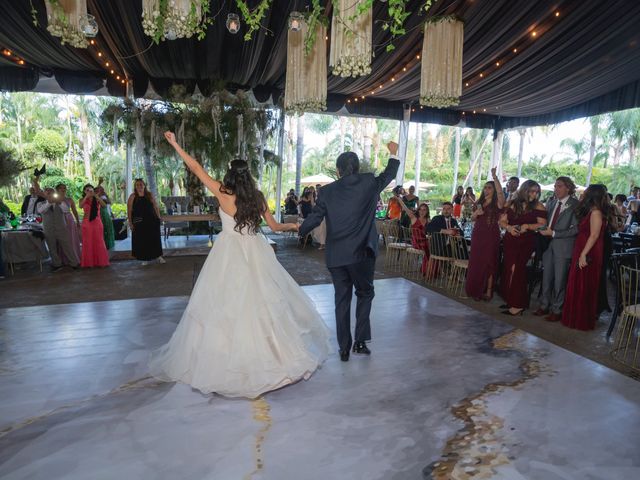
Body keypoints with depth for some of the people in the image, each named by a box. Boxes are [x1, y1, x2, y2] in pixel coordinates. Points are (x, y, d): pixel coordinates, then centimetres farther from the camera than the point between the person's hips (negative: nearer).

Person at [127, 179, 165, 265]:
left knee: (155, 239, 3)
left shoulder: (149, 195, 4)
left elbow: (155, 207, 7)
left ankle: (158, 256, 14)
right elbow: (129, 211, -2)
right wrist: (130, 222, -6)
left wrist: (158, 218, 2)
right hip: (139, 223, -1)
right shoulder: (132, 197, -1)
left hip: (152, 221, 1)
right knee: (142, 240, 3)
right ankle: (145, 258, 15)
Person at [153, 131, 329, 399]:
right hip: (255, 254, 4)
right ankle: (278, 353, 22)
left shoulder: (223, 194, -7)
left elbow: (196, 169, -1)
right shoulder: (257, 197, 2)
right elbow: (274, 226, 9)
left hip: (230, 255, -4)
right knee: (259, 301, 12)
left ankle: (224, 359, 12)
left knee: (228, 304, 3)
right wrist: (293, 226, 28)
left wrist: (175, 144, 9)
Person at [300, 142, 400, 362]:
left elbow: (314, 218, 3)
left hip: (335, 255, 2)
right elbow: (388, 175, 20)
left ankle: (344, 348, 19)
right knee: (365, 294, 18)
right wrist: (393, 154, 37)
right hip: (362, 252, -2)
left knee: (342, 300, 11)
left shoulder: (328, 190, 3)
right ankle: (360, 341, 13)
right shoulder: (369, 182, 1)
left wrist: (298, 230, 22)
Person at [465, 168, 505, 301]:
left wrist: (494, 176, -27)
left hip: (491, 236, -5)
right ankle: (476, 290, 17)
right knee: (475, 263, 6)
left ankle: (488, 291, 6)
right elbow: (472, 218, 18)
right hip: (477, 235, 6)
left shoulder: (497, 203, -4)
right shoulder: (480, 203, 14)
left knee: (488, 263, -1)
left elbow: (501, 192, -25)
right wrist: (476, 213, -4)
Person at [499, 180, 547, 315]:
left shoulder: (538, 206, -1)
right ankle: (510, 300, 20)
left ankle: (518, 304, 3)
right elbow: (502, 221, 7)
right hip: (510, 242, 4)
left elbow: (542, 225, -7)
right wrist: (509, 227, -12)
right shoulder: (512, 204, 7)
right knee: (508, 270, 7)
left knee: (516, 270, -7)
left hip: (526, 243, -4)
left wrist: (527, 226, -20)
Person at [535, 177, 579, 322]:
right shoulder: (551, 203, 11)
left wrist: (553, 233, -17)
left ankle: (557, 310, 16)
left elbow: (575, 229, -14)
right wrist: (543, 230, 1)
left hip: (563, 246, -5)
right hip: (548, 244, 6)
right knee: (546, 277, 11)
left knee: (559, 280, 4)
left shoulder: (575, 205, -9)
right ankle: (544, 306, 23)